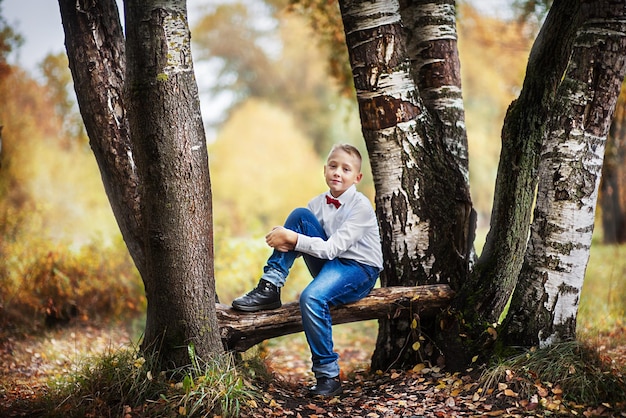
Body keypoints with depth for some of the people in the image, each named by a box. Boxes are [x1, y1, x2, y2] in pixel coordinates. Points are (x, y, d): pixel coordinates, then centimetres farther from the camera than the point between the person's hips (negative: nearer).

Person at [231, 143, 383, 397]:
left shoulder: (361, 206, -15)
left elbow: (332, 248, -23)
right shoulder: (319, 203, 3)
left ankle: (328, 376, -20)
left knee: (312, 298, -36)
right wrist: (283, 240, -22)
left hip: (360, 271, -6)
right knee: (299, 215, -13)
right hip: (330, 263, 6)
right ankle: (270, 286, -13)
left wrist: (293, 239, -28)